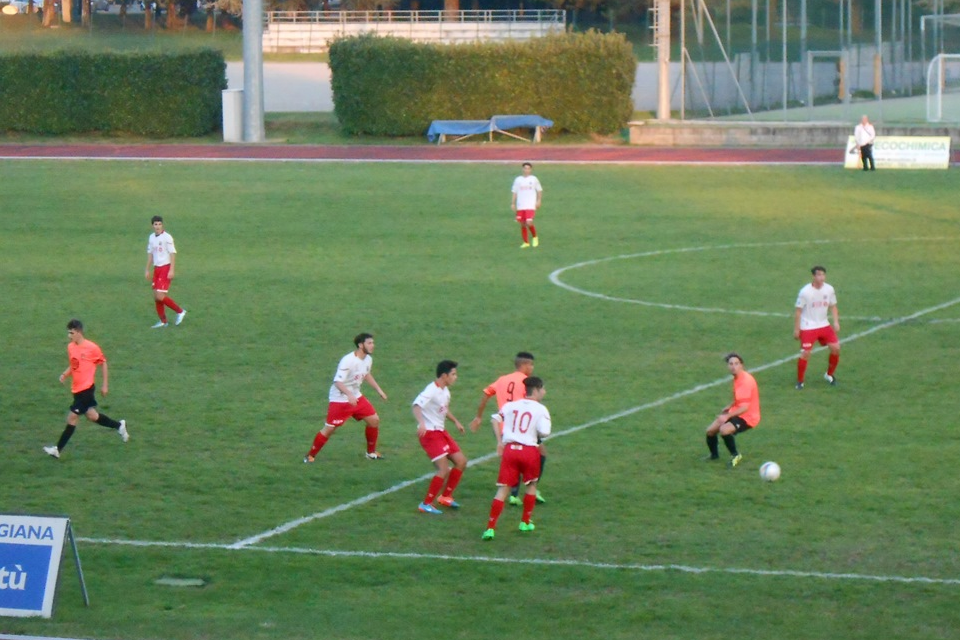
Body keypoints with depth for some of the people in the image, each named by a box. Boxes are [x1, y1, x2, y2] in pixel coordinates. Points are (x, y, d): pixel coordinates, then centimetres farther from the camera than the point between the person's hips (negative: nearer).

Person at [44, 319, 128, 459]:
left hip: (86, 388, -8)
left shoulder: (92, 348, -15)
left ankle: (58, 449, -3)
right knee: (91, 415, 16)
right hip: (77, 388, 8)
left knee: (72, 418, -6)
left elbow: (103, 364, -4)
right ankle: (119, 426, 35)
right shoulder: (70, 347, 4)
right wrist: (65, 374, -2)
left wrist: (105, 385, -3)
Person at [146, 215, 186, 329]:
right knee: (156, 296, 6)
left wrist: (171, 270, -20)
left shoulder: (167, 237, -12)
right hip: (157, 268, 7)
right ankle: (163, 321, 17)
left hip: (166, 268, -7)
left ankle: (180, 311, 3)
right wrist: (147, 270, 17)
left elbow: (173, 254, -14)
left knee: (160, 296, -14)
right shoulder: (151, 238, 10)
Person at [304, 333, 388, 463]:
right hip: (339, 399, -8)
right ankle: (310, 456, 8)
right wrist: (349, 395, -44)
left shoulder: (368, 359, 0)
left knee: (374, 420, 4)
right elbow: (338, 382, -30)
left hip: (356, 397, 8)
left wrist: (378, 389, 22)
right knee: (329, 429, -7)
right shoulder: (348, 361, -26)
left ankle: (371, 452, 21)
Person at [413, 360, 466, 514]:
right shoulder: (432, 390, -20)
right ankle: (426, 504, -4)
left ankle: (446, 496, 23)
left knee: (461, 461, 10)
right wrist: (421, 423, -50)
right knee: (444, 469, -15)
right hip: (430, 433, -10)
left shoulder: (445, 390, 9)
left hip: (441, 431, 10)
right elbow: (417, 406, -34)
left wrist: (456, 421, 27)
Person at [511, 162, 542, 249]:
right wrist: (513, 203, 4)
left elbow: (539, 190, 9)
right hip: (520, 206, 3)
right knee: (522, 225, 3)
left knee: (529, 223, -16)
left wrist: (538, 201, -1)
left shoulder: (534, 179, 2)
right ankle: (526, 242, 15)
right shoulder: (518, 180, 7)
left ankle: (534, 237, 9)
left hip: (530, 206, -3)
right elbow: (515, 192, 11)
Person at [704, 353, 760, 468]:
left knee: (724, 430, -32)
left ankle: (735, 456, -9)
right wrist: (728, 408, 11)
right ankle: (714, 455, 35)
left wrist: (728, 415, -29)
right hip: (736, 413, 10)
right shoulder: (737, 378, 5)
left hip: (748, 417, -9)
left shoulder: (745, 380, -24)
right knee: (710, 430, 8)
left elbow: (744, 407, -28)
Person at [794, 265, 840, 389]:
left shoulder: (829, 290, -2)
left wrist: (836, 322, -4)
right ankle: (800, 381, 5)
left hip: (824, 325, 5)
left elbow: (833, 307, 10)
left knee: (835, 348, -2)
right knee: (805, 353, -11)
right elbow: (798, 311, -9)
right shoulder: (805, 292, -16)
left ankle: (829, 375, 21)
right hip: (808, 327, -5)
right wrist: (796, 329, -8)